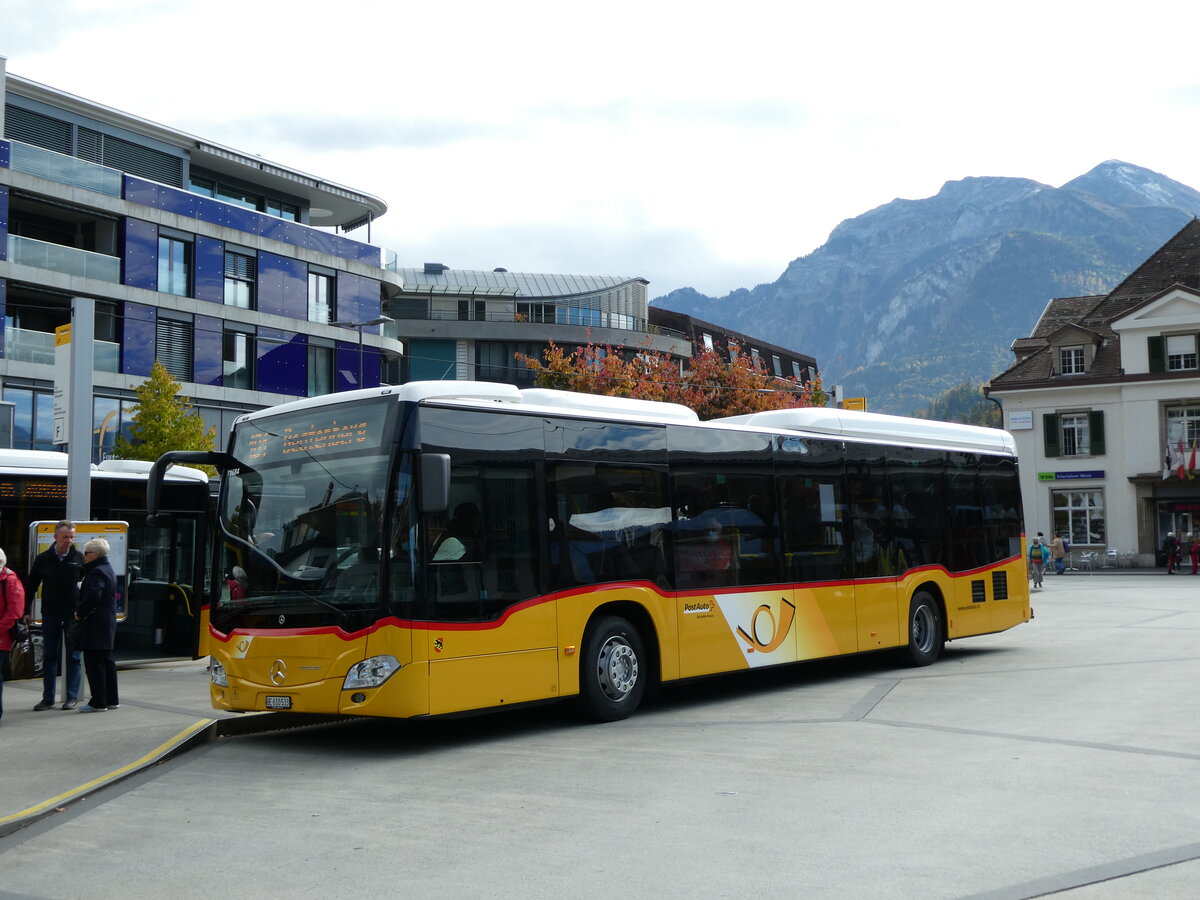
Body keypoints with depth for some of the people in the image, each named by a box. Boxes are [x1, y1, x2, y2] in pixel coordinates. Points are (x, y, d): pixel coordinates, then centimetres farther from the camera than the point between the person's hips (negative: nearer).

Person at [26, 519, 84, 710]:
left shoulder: (79, 558, 0)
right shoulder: (42, 559, 3)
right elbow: (30, 586, 8)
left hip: (73, 614, -1)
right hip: (50, 614, 1)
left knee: (73, 656, 2)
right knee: (49, 656, 6)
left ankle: (72, 697, 8)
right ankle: (48, 698, 12)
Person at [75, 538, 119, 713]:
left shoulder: (97, 572, -15)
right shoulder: (107, 569, 17)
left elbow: (93, 595, -27)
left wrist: (80, 613, -15)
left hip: (96, 624, -10)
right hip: (107, 622, 10)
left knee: (94, 663, -6)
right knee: (106, 661, 14)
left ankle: (98, 702, -4)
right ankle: (111, 700, 19)